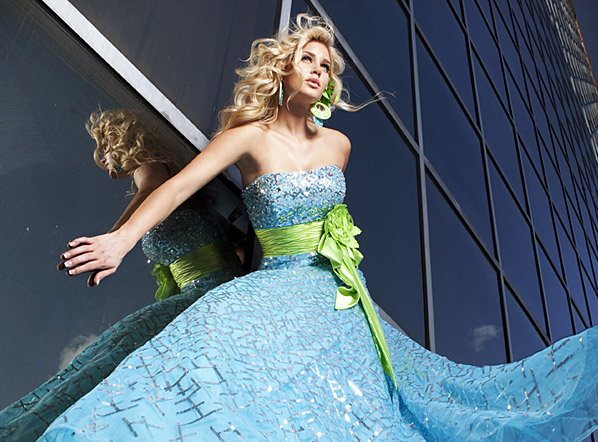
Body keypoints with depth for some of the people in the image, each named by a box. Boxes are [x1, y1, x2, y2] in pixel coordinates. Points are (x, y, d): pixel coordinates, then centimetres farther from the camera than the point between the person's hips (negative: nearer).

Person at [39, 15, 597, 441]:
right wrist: (123, 238, -31)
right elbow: (180, 184, -18)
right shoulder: (252, 136, -7)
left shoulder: (338, 144, 7)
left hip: (337, 299, 5)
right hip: (273, 292, -5)